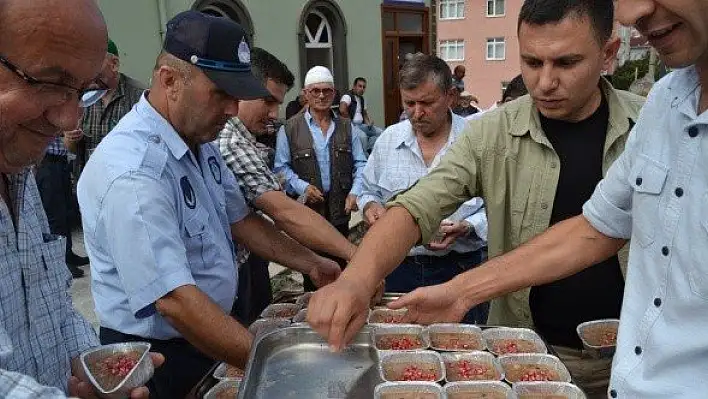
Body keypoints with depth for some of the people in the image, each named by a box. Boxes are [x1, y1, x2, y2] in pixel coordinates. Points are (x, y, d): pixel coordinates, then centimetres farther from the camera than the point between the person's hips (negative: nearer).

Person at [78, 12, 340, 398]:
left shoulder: (200, 142, 0)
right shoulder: (133, 171, -29)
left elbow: (239, 218, 9)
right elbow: (175, 301, -34)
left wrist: (311, 264, 2)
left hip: (213, 337, 8)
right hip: (157, 357, -8)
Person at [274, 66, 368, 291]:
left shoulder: (346, 127, 10)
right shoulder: (290, 129, 0)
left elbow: (360, 163, 10)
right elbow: (281, 167, 0)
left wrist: (355, 192, -5)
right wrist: (302, 187, -14)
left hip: (340, 208, 3)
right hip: (307, 209, -3)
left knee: (340, 265, 9)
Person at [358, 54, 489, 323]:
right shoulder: (388, 140, 4)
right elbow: (370, 191, 16)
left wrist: (468, 228, -23)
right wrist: (370, 205, -6)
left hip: (460, 269, -3)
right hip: (398, 268, 3)